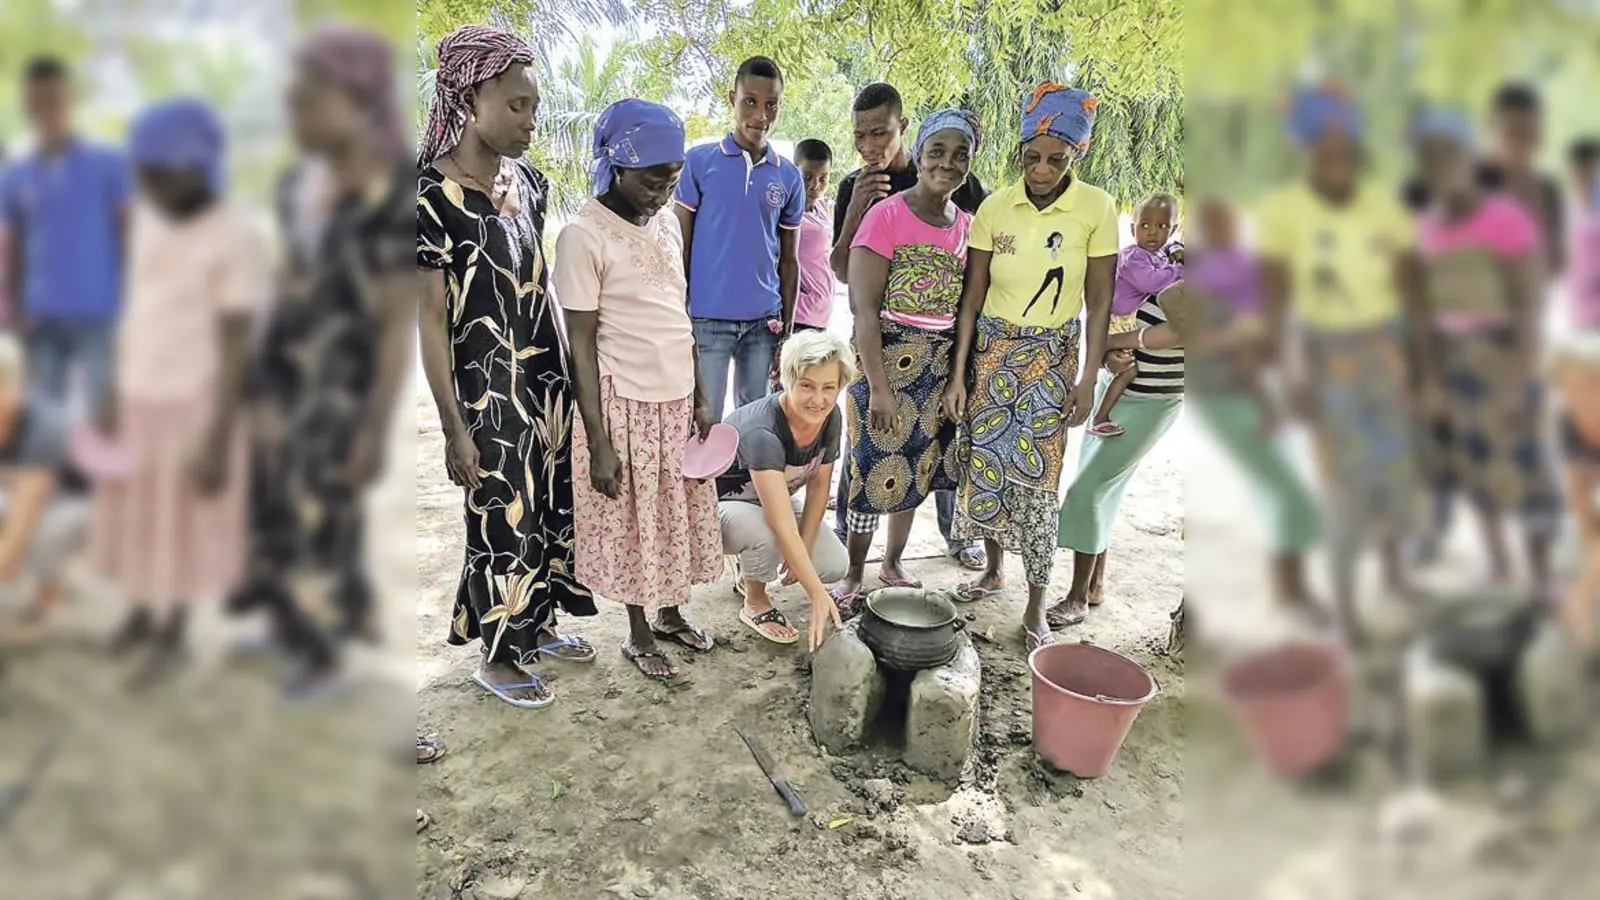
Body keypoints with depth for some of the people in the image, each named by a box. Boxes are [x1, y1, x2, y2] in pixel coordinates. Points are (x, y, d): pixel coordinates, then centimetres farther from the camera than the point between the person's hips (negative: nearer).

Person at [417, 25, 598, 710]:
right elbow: (431, 319, -15)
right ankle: (497, 659, 24)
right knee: (503, 519, 4)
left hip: (548, 375, 7)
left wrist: (569, 369, 14)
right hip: (487, 387, -7)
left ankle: (537, 626, 36)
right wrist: (454, 427, -15)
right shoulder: (432, 194, -15)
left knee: (552, 505, 15)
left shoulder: (527, 179, 5)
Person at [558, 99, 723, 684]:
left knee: (676, 513, 17)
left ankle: (670, 613, 37)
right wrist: (598, 443, -16)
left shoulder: (666, 220, 5)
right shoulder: (584, 236, -16)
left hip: (677, 398, 7)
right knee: (632, 522, 8)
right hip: (626, 403, -6)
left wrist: (701, 396, 11)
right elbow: (581, 345, -15)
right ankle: (639, 635, 26)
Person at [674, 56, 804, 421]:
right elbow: (680, 247, 1)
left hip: (763, 322, 3)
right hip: (707, 318, -3)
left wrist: (787, 330, 6)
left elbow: (788, 261, 10)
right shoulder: (700, 162, -2)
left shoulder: (789, 177, 6)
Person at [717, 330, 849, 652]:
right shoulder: (761, 430, -38)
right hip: (718, 505, -6)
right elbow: (783, 525, -43)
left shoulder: (831, 418, -16)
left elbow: (819, 485, -2)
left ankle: (752, 573, 16)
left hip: (772, 500, 6)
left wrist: (804, 551, -11)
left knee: (834, 565, -12)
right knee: (768, 536, -38)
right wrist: (818, 596, -46)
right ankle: (755, 603, -5)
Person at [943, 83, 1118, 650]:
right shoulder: (994, 208, -5)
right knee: (985, 463, 8)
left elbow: (1099, 302, -5)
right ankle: (993, 570, 31)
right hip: (991, 350, 2)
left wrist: (1087, 380, -7)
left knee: (1036, 478, -3)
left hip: (1052, 356, -2)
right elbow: (972, 296, -2)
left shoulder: (1096, 209, -9)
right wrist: (958, 374, -6)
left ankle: (1035, 608, 10)